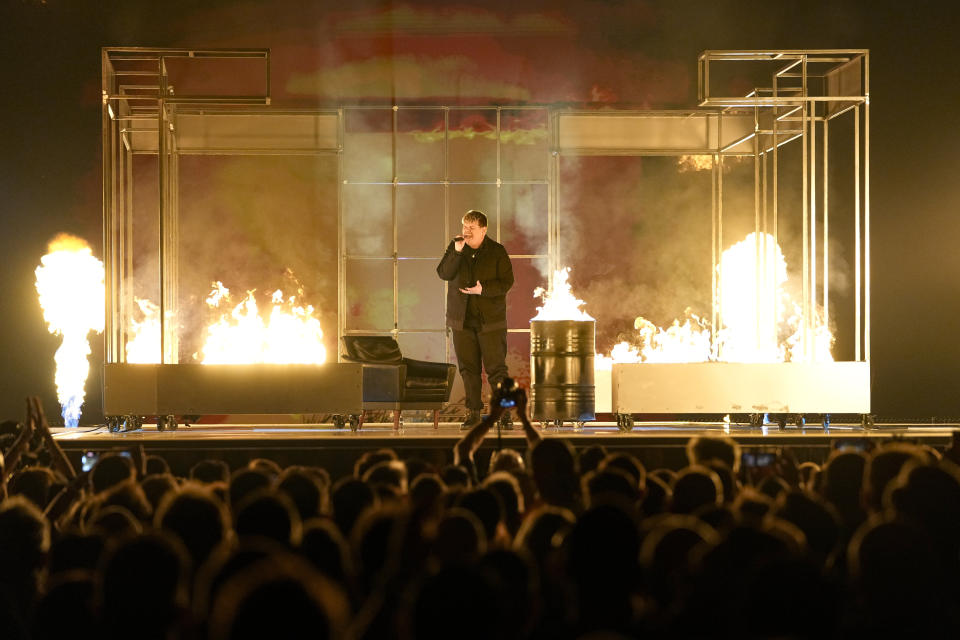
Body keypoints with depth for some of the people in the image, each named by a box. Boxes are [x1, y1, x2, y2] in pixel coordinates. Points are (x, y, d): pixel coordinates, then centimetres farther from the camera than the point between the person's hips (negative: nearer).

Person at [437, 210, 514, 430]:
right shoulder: (455, 246, 5)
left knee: (496, 368, -4)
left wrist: (483, 289, -19)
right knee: (468, 368, 5)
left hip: (491, 320, -3)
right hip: (462, 319, 3)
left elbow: (507, 281, -6)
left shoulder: (497, 251, -2)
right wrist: (457, 252, -18)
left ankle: (504, 412, 3)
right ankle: (473, 412, 12)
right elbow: (443, 273, -6)